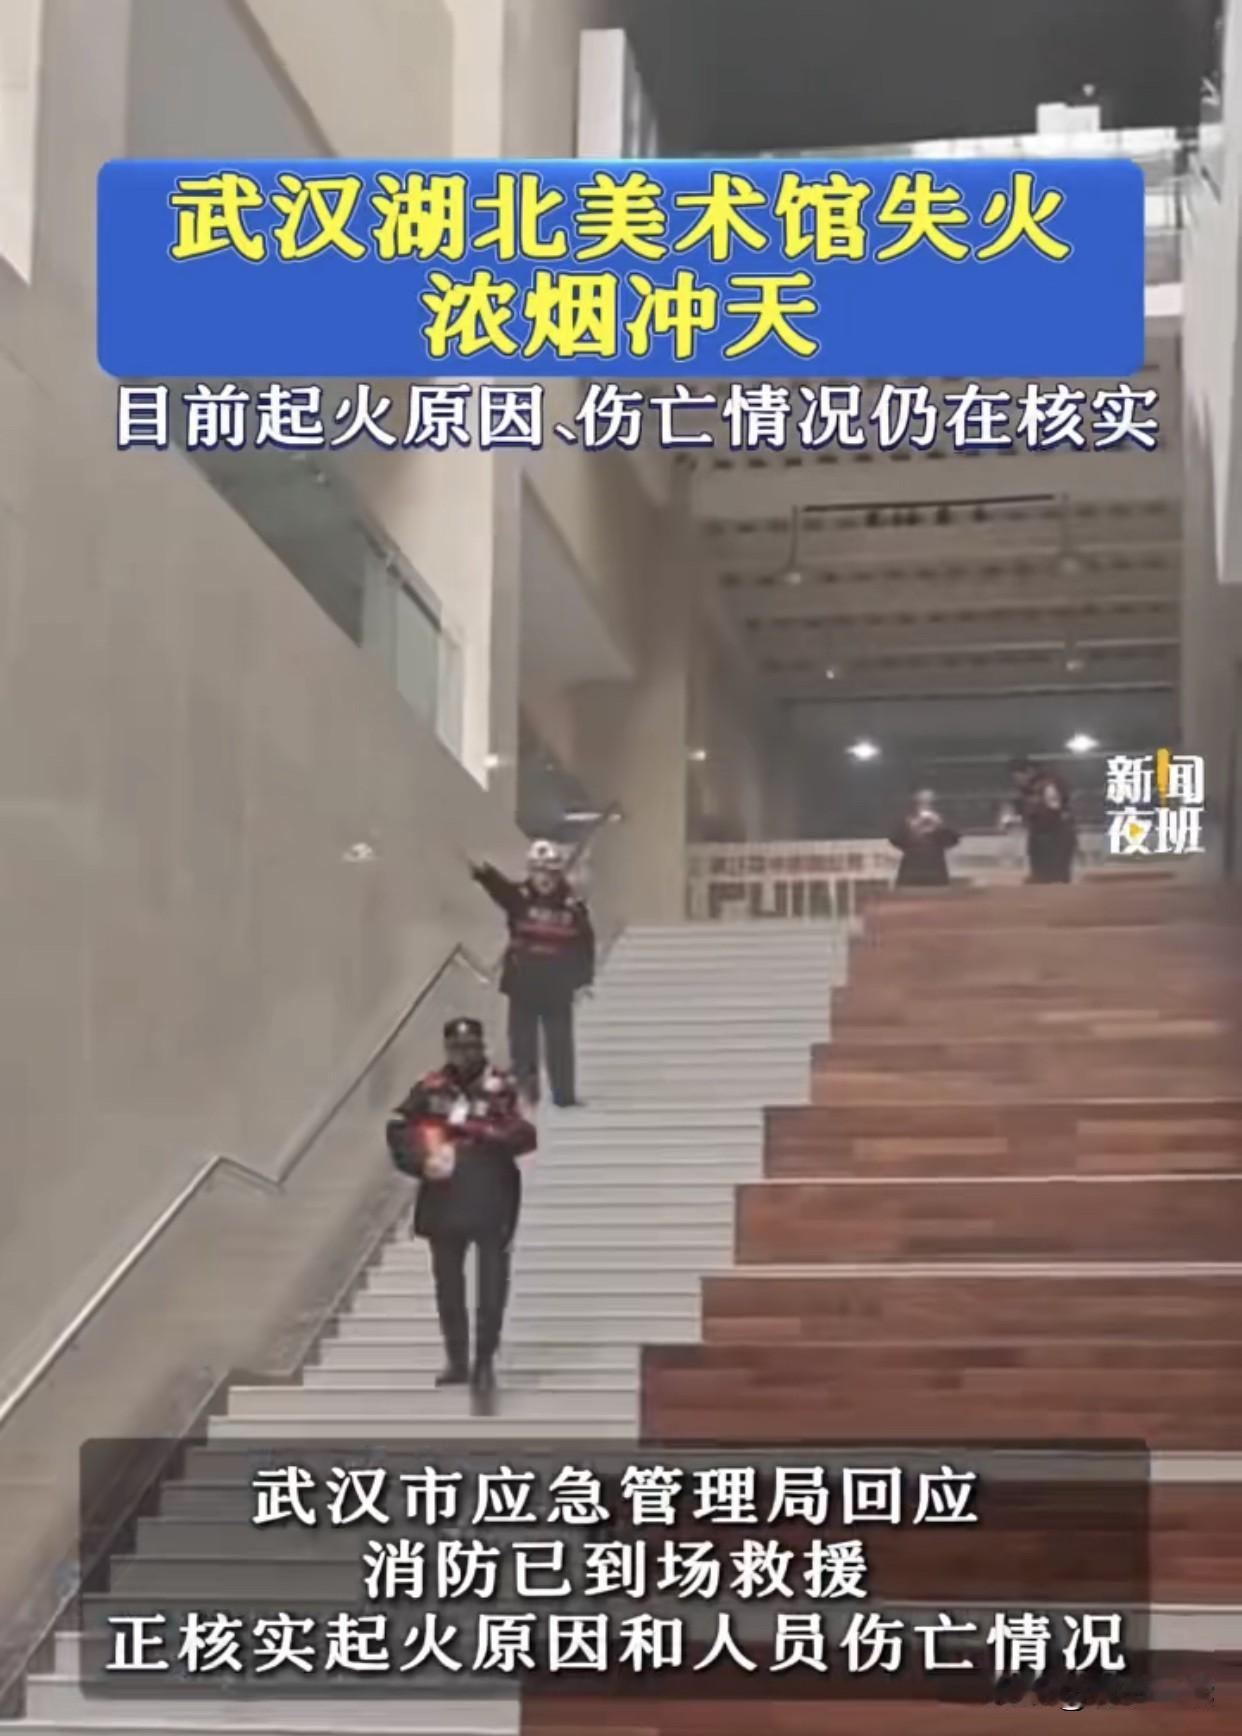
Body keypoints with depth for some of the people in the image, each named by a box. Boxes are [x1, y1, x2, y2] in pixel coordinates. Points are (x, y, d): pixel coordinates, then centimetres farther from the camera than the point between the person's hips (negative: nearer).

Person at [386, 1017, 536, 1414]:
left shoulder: (503, 1088, -6)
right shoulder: (430, 1089, 3)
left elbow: (524, 1137, -16)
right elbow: (398, 1131, 6)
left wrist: (476, 1127, -25)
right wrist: (422, 1162, -10)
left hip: (492, 1200, -4)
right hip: (445, 1199, 4)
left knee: (492, 1285, -6)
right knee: (448, 1285, 14)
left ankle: (484, 1363, 3)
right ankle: (457, 1361, 28)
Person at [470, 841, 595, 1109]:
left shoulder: (572, 906, -3)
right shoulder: (519, 897, -4)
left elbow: (585, 944, 3)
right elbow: (498, 885, -25)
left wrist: (584, 979, 1)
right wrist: (482, 872, -46)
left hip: (558, 987, 0)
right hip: (522, 984, 0)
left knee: (560, 1043, 5)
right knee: (522, 1042, 6)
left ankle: (565, 1095, 13)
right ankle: (524, 1092, 15)